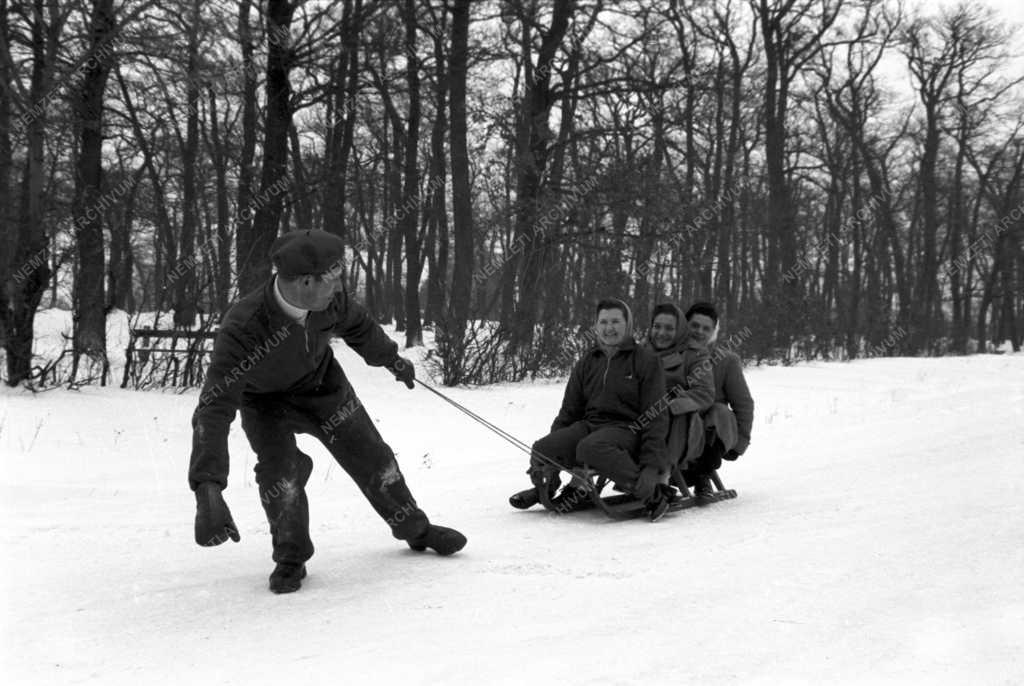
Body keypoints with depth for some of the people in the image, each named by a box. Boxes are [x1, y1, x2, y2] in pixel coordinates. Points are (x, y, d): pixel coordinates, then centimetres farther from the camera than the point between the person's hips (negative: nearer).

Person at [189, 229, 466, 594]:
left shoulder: (329, 298, -27)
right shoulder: (242, 328, -42)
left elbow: (356, 324, 0)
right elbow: (214, 409, -47)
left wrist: (390, 358, 18)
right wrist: (208, 489, -57)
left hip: (321, 383, 4)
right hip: (265, 401, -4)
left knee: (370, 456, 6)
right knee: (281, 469, -25)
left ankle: (415, 529, 29)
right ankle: (291, 558, 1)